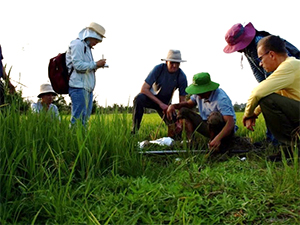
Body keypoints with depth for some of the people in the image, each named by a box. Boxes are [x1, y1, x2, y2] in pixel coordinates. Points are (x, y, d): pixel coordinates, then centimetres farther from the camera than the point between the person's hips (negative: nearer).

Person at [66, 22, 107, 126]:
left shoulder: (87, 47, 24)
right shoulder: (77, 44, -5)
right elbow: (78, 65, -16)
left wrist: (96, 66, 9)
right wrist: (95, 64, -10)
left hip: (87, 88, 10)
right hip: (79, 87, -10)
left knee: (85, 117, 9)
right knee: (78, 117, -12)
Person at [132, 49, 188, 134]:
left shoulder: (181, 76, -16)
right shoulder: (158, 68, -21)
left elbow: (182, 100, -11)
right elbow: (144, 89, -25)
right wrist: (160, 103, -31)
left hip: (165, 102, 2)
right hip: (151, 97, -2)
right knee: (139, 98, -35)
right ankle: (134, 131, -28)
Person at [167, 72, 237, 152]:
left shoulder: (221, 99, -28)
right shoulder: (199, 95, -4)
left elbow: (231, 122, -36)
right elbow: (188, 104, 15)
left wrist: (218, 138, -52)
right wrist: (174, 106, -6)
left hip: (225, 131, -7)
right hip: (208, 127, 7)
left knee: (215, 116, -40)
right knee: (184, 111, -3)